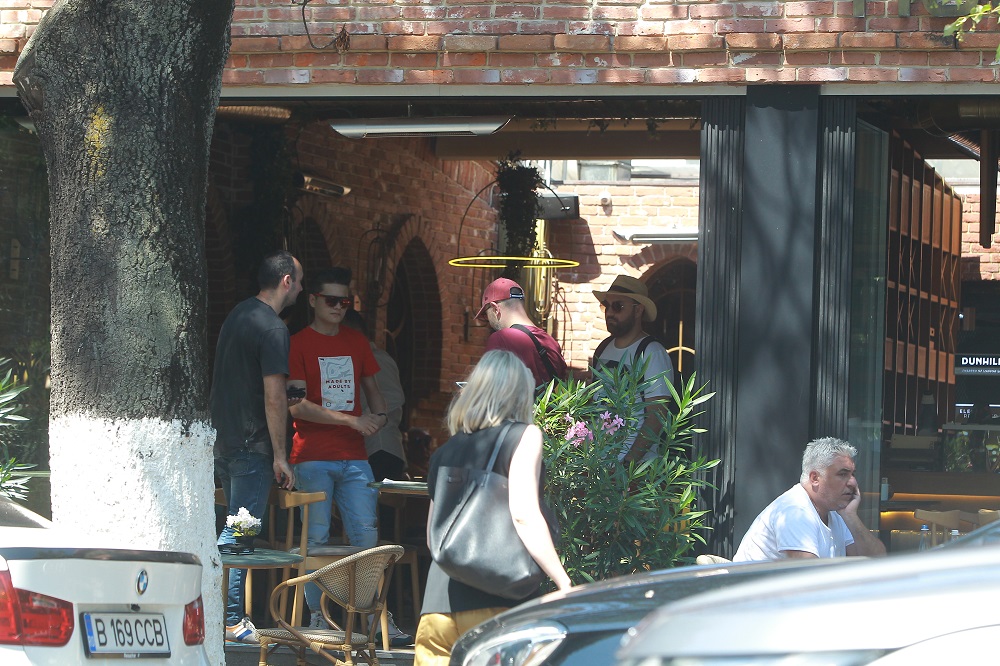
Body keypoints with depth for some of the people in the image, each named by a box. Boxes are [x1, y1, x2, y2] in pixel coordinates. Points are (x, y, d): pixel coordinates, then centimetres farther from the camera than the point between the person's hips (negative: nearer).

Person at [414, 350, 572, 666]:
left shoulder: (444, 452, 18)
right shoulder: (523, 437, 1)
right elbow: (524, 515, -13)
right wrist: (566, 584, -15)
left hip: (438, 603, 5)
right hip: (497, 603, -5)